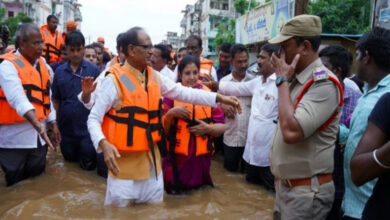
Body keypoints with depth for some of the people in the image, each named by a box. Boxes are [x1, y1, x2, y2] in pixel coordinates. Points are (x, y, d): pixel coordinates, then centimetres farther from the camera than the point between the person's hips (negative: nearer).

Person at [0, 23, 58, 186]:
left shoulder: (42, 64, 9)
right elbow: (18, 99, -28)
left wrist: (52, 124, 13)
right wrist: (38, 124, -41)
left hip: (38, 136, 6)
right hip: (14, 137, -6)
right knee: (14, 186, 5)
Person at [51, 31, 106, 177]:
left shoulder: (93, 70, -8)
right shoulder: (59, 71, 0)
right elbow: (56, 99, 8)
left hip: (87, 126, -3)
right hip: (66, 126, 3)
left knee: (88, 164, 9)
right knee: (70, 159, 21)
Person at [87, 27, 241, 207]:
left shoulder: (155, 77, 5)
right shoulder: (114, 80, -14)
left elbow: (183, 92, 6)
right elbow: (94, 119, -12)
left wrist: (219, 98, 0)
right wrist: (104, 144, -30)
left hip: (151, 157, 6)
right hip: (124, 159, -5)